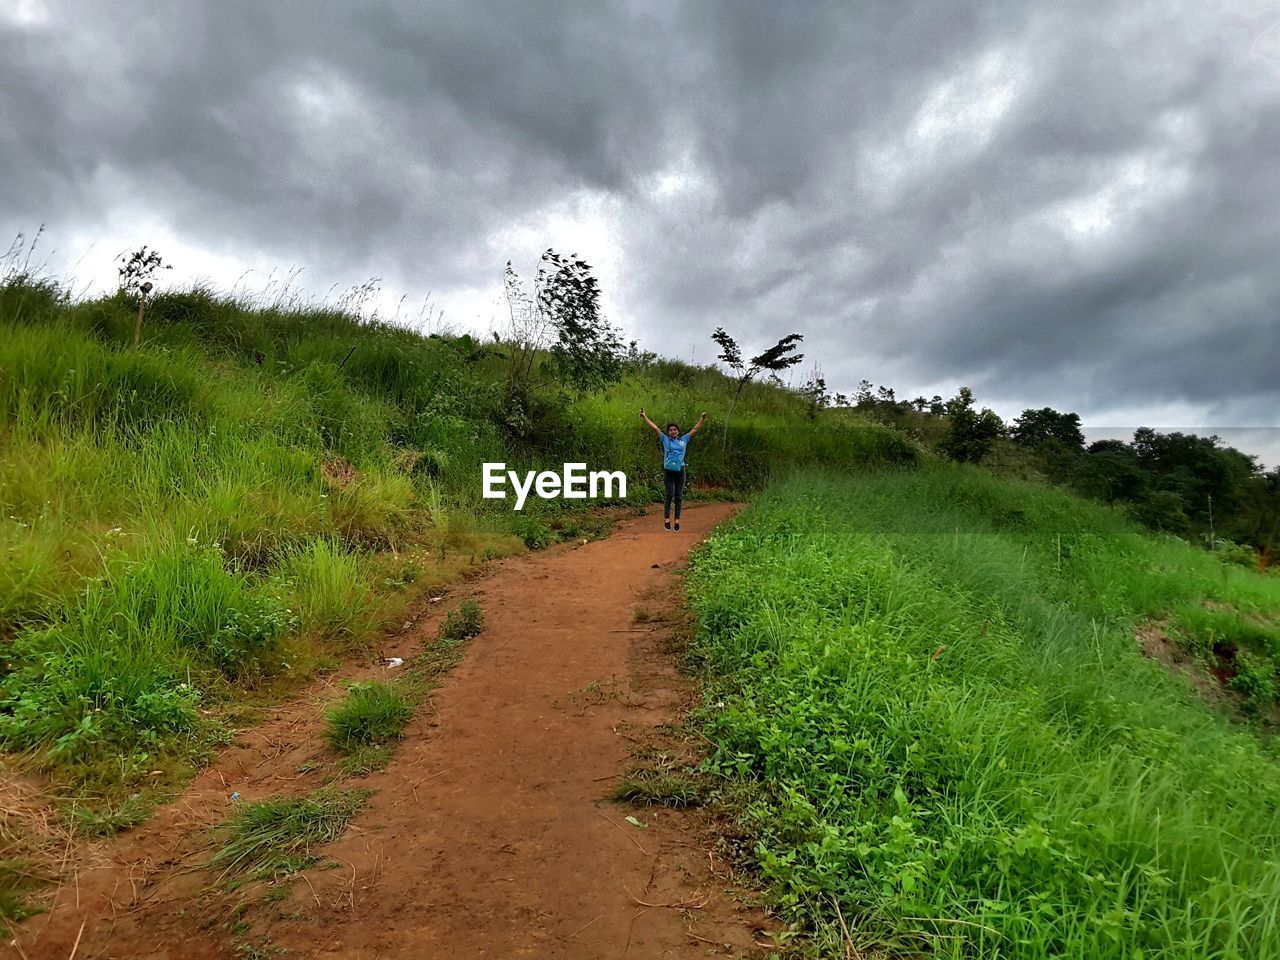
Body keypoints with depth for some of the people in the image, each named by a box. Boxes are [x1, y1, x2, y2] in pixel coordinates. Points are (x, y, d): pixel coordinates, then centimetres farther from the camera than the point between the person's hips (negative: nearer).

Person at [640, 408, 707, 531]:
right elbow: (655, 428, 6)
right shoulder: (665, 440, 8)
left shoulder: (684, 440, 12)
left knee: (679, 497, 3)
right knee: (668, 496, -4)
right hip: (668, 471, -2)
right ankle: (666, 519, 3)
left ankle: (677, 520, 6)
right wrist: (645, 417, 5)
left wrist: (702, 419, 17)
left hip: (680, 471, 2)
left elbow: (694, 429, 17)